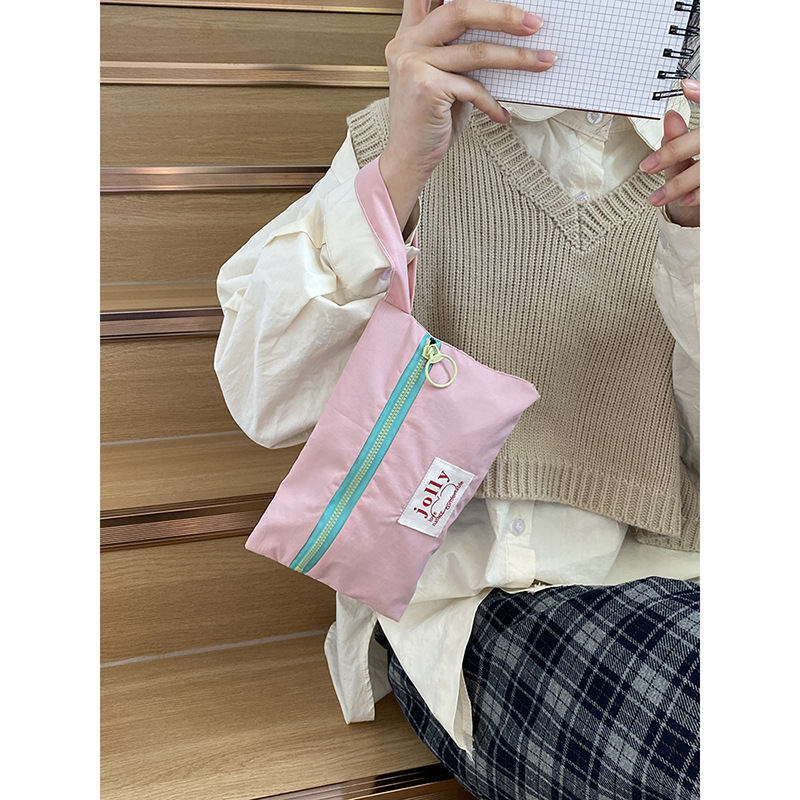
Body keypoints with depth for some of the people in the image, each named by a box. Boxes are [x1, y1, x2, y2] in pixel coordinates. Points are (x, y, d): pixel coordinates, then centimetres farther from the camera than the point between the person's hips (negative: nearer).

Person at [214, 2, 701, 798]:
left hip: (668, 572, 3)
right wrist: (396, 174, -24)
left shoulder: (687, 148, 9)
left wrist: (699, 245, -15)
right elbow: (268, 403, -10)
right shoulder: (403, 137, 5)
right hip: (474, 583, -3)